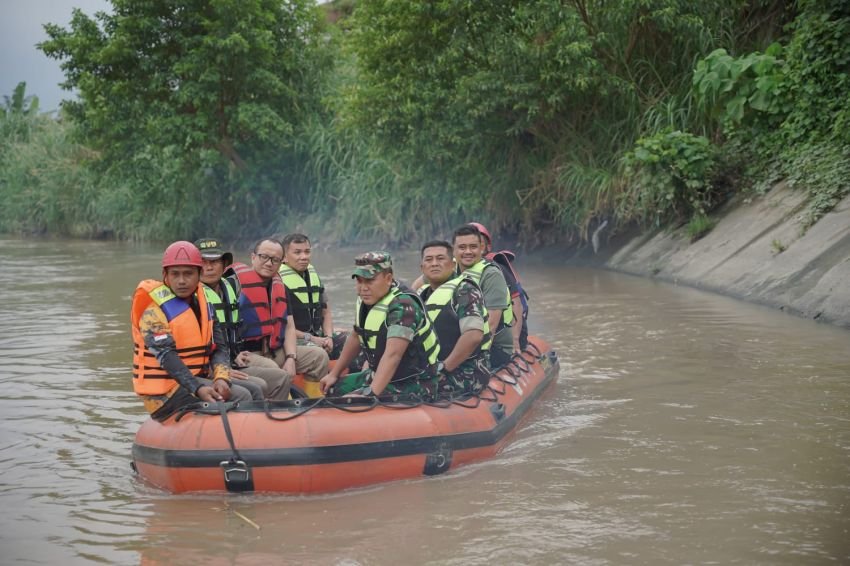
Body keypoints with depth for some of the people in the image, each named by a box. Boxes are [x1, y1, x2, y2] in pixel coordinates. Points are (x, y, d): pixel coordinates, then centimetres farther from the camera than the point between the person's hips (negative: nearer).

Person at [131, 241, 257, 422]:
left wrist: (221, 378, -17)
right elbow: (166, 356, -22)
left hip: (199, 378, 8)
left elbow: (219, 347, 5)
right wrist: (198, 389, -34)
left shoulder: (203, 303, 10)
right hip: (164, 391, -7)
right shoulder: (154, 309, -12)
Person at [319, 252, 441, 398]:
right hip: (382, 375, 9)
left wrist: (371, 394, -42)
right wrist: (334, 374, 18)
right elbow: (356, 337, 17)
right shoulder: (367, 300, 2)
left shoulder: (402, 307, -25)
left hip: (412, 385, -9)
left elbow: (392, 355, -35)